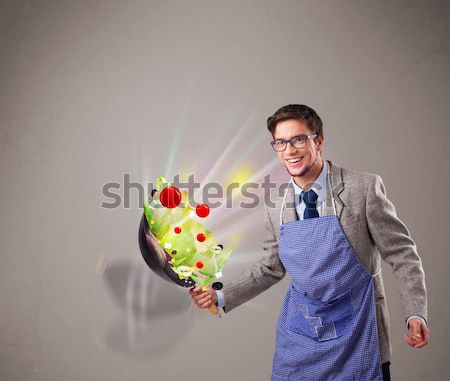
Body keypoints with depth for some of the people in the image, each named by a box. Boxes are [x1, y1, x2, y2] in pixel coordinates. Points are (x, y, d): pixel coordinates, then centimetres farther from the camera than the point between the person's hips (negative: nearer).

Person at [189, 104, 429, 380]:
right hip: (299, 331, 4)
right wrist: (221, 297, 3)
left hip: (356, 332, -3)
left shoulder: (364, 188, -13)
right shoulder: (277, 204, 0)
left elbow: (402, 253, -8)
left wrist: (416, 314, -16)